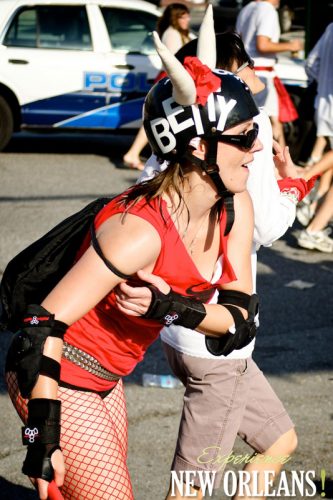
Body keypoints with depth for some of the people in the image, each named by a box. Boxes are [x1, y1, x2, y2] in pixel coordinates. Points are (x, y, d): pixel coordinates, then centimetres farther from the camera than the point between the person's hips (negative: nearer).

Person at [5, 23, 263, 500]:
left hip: (104, 378, 8)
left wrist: (169, 307, -27)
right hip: (55, 376, -8)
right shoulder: (141, 229, -30)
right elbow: (44, 327, -29)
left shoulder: (235, 209, -7)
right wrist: (43, 441, -29)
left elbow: (240, 321, -9)